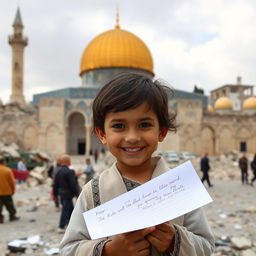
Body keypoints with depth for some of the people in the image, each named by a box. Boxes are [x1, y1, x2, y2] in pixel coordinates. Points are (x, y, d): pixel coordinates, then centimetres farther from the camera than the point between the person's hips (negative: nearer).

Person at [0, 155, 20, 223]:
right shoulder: (8, 170, -12)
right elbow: (12, 182, -8)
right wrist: (13, 190, 7)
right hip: (7, 192, -1)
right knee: (9, 205, 14)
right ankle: (12, 216, 23)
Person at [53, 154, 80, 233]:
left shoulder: (59, 171, 5)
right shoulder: (69, 172, -20)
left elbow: (55, 184, 10)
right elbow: (73, 184, -19)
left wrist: (55, 193, 18)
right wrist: (77, 194, -10)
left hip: (61, 193, 9)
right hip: (68, 193, -8)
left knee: (70, 209, 21)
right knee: (65, 210, -1)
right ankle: (61, 227, 3)